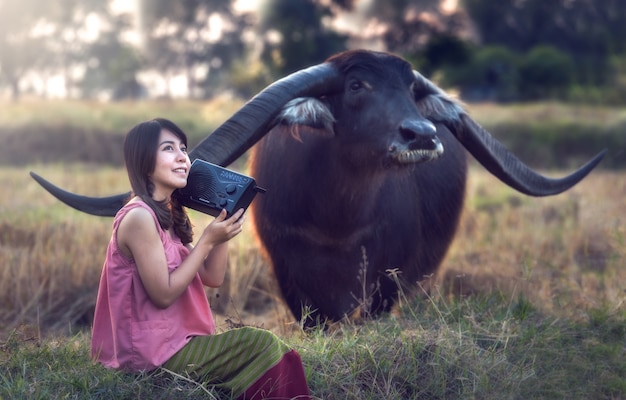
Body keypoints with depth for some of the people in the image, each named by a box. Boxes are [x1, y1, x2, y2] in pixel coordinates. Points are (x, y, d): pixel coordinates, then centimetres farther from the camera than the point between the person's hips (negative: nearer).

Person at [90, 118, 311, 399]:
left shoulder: (169, 215, 12)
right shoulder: (139, 217, -17)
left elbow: (213, 278, 11)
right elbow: (163, 295, -19)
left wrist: (222, 227, 0)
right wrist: (207, 240, -16)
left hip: (171, 341, 9)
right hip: (151, 351, -9)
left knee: (266, 346, -1)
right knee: (262, 345, -15)